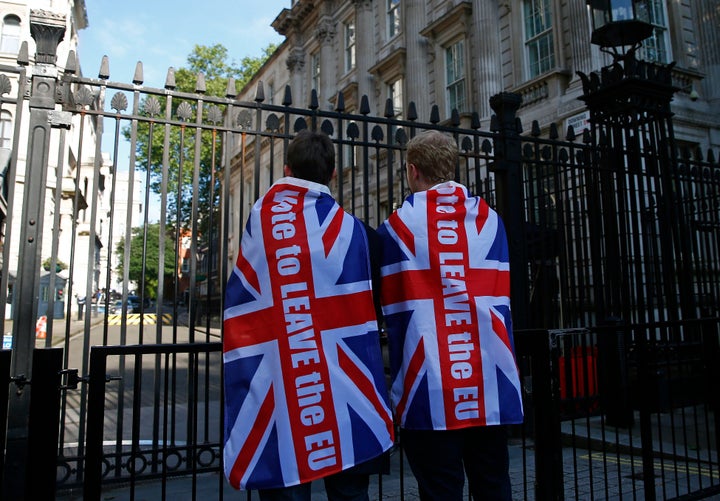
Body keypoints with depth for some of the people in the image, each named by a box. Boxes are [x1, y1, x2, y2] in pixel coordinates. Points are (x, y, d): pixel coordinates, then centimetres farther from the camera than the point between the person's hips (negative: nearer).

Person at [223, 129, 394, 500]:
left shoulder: (259, 222, 0)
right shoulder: (348, 228, -3)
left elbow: (240, 312, 2)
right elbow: (360, 320, -3)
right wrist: (368, 393, 5)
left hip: (276, 392, 0)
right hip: (343, 393, 0)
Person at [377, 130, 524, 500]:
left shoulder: (396, 226, -2)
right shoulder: (489, 219, 7)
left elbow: (394, 310, 3)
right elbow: (501, 301, 10)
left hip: (429, 390, -3)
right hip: (491, 386, 4)